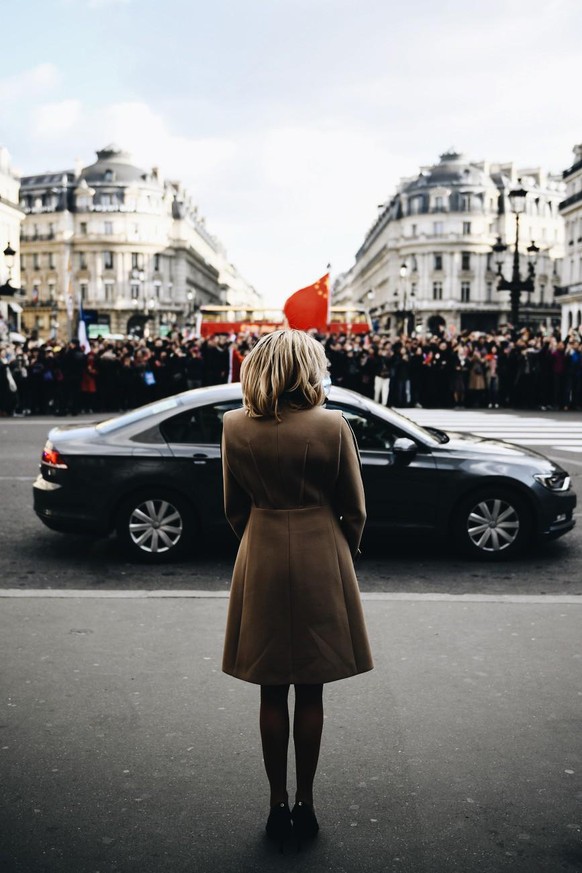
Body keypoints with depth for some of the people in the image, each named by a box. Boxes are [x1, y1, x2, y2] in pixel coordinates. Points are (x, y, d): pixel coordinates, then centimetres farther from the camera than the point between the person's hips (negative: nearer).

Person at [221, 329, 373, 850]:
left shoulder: (236, 427, -5)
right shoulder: (333, 427, -11)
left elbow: (234, 507, 4)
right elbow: (354, 509, -3)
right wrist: (345, 553, 15)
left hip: (261, 564, 2)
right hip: (321, 563, -1)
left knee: (272, 694, 12)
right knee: (310, 693, 10)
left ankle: (278, 805, 23)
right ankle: (305, 806, 22)